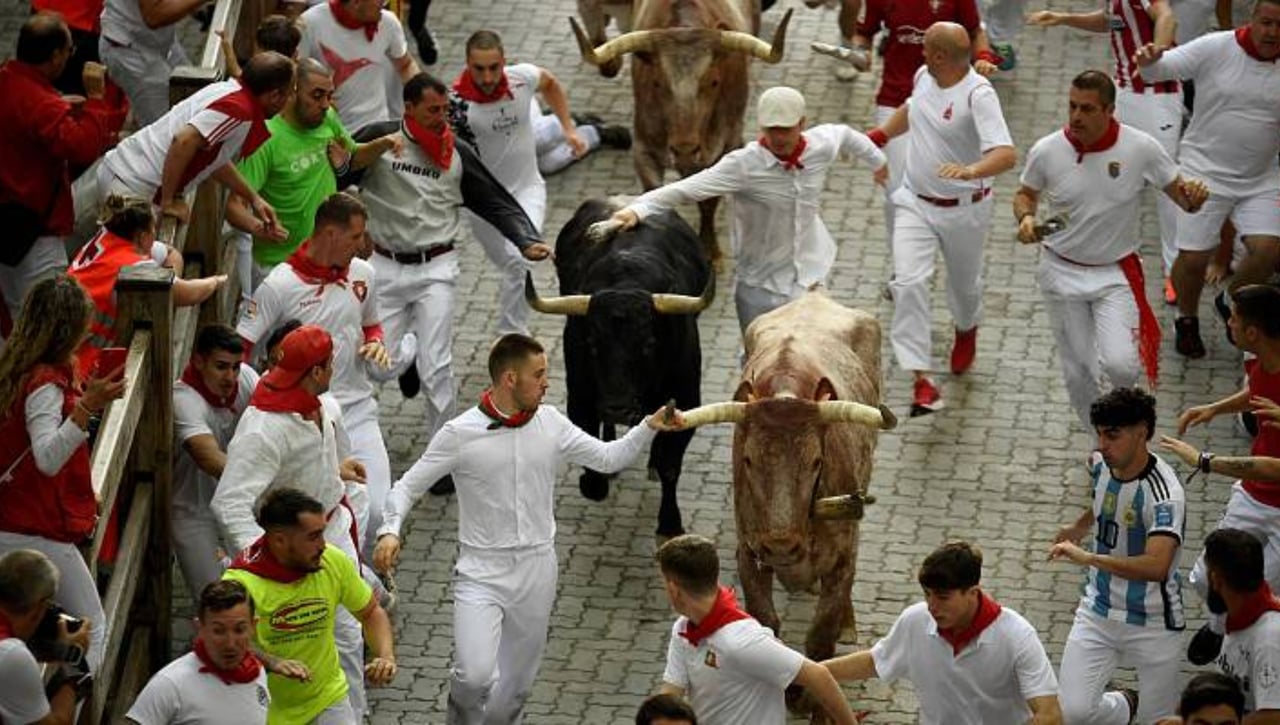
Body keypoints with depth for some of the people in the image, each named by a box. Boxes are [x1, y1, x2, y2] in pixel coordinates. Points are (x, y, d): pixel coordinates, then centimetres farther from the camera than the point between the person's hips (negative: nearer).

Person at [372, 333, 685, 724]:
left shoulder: (551, 424, 1)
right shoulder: (460, 434, -9)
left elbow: (609, 458, 8)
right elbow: (408, 486, -4)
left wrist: (650, 427, -7)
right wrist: (390, 531, -21)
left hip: (536, 570, 4)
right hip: (482, 571, -4)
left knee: (514, 687, 12)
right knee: (475, 676, -22)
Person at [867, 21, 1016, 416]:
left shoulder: (978, 94, -27)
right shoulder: (924, 76, -5)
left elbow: (1006, 154, -38)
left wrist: (970, 171, -55)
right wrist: (878, 135, 19)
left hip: (963, 209, -4)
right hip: (915, 202, 4)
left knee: (964, 283, 20)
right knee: (909, 283, -15)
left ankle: (966, 330, 57)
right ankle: (921, 380, -16)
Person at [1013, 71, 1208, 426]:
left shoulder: (1140, 148, -14)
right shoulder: (1046, 151, -12)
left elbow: (1181, 195, -4)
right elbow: (1026, 194, 8)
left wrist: (1193, 198, -28)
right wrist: (1025, 218, -15)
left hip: (1115, 273, -2)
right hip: (1062, 273, 2)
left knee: (1119, 365, -19)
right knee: (1078, 373, 9)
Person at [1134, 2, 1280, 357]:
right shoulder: (1215, 49, -11)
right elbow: (1159, 70, -13)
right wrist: (1147, 61, -36)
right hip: (1205, 172, -2)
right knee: (1194, 257, -2)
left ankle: (1232, 302, 21)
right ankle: (1187, 321, 28)